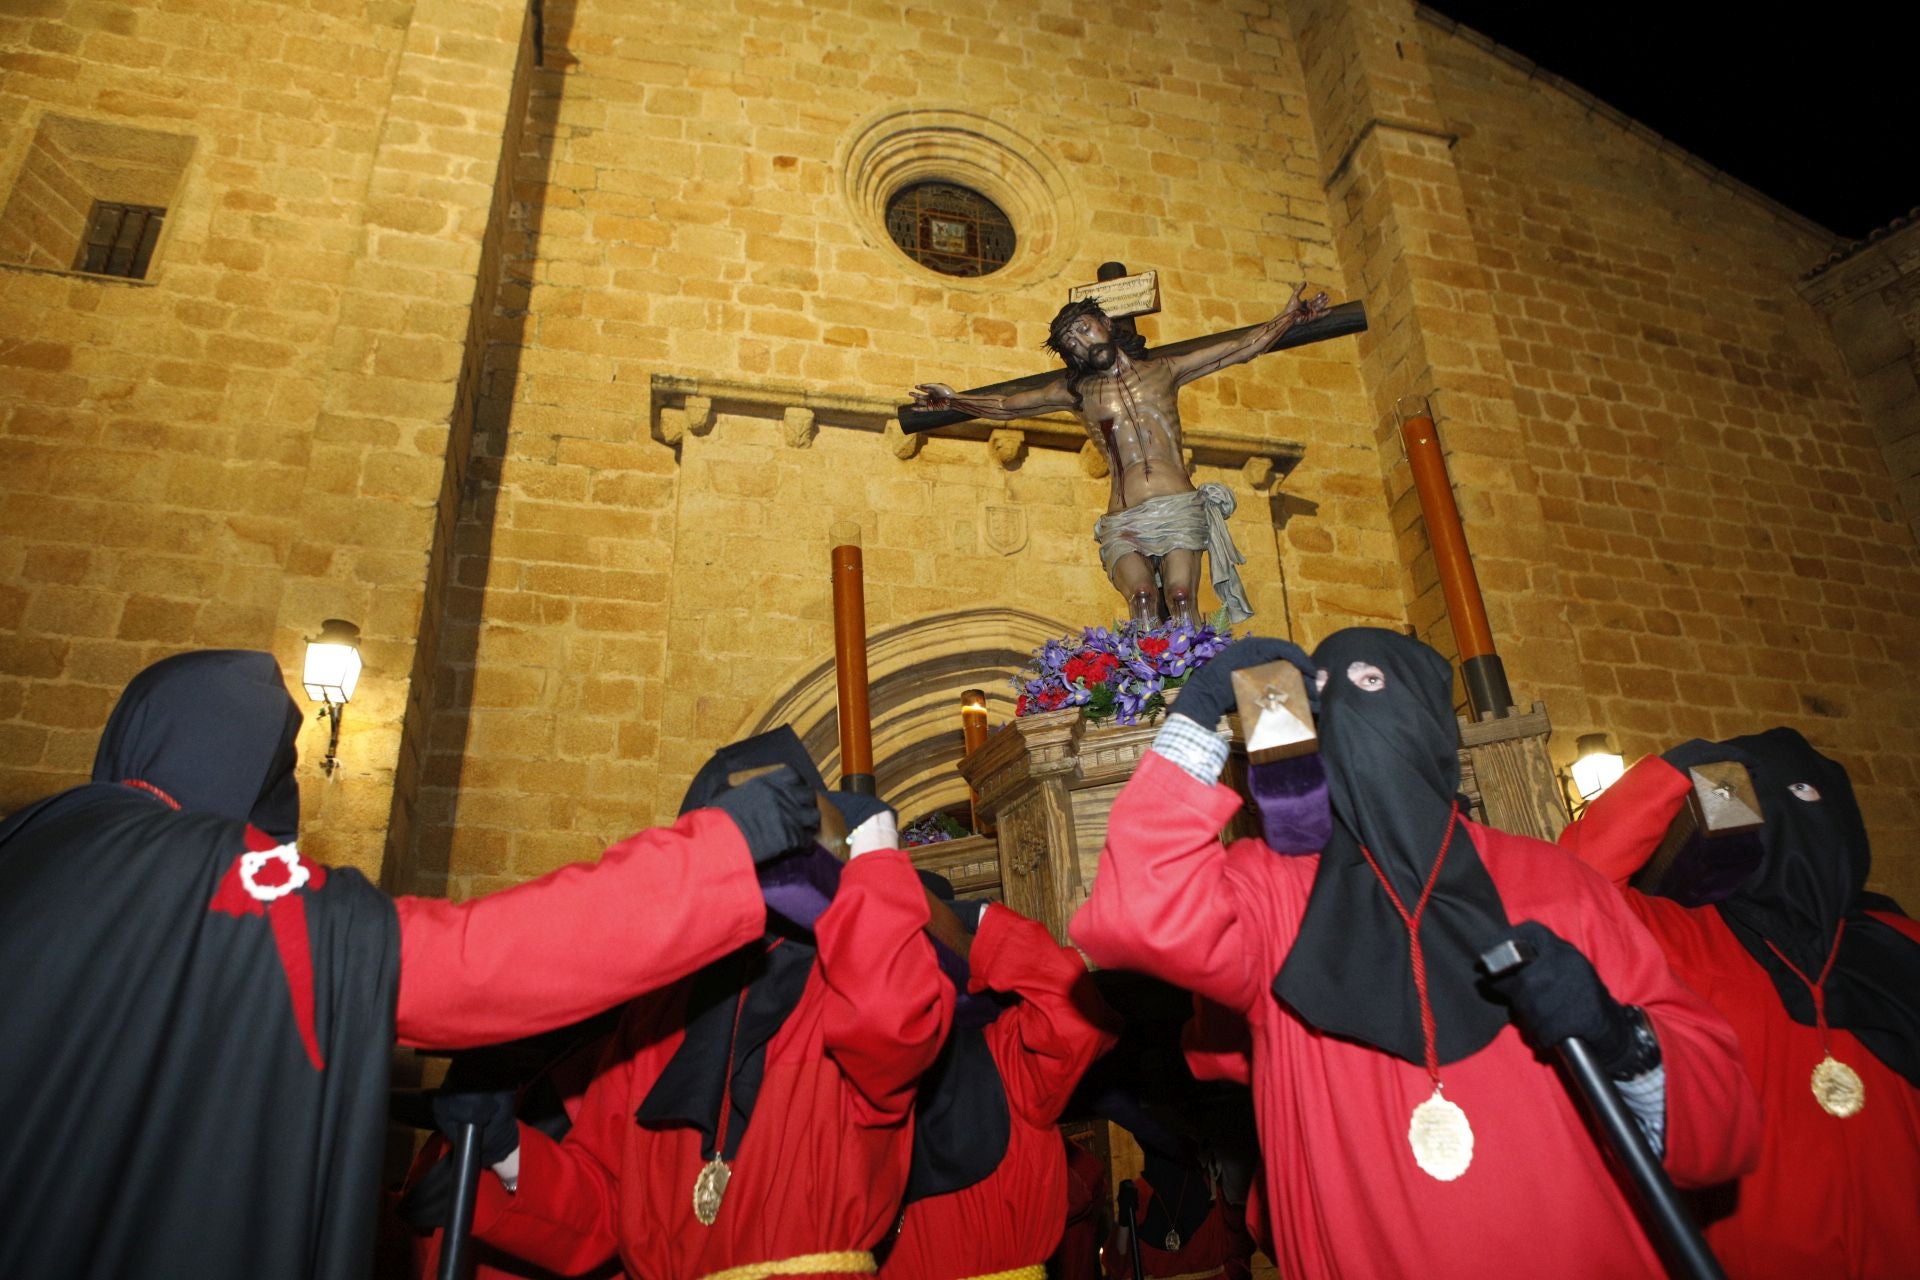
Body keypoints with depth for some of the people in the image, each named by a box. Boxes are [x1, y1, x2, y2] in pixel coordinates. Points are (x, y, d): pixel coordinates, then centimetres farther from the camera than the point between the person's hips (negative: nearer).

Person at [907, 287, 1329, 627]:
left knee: (1180, 597, -20)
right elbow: (1005, 406, 22)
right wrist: (954, 400, 14)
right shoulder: (1077, 390, 18)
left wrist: (1288, 316, 21)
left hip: (1179, 508, 0)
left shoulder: (1164, 370, 18)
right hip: (1122, 522, 0)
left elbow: (1240, 348, 24)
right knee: (1142, 596, -26)